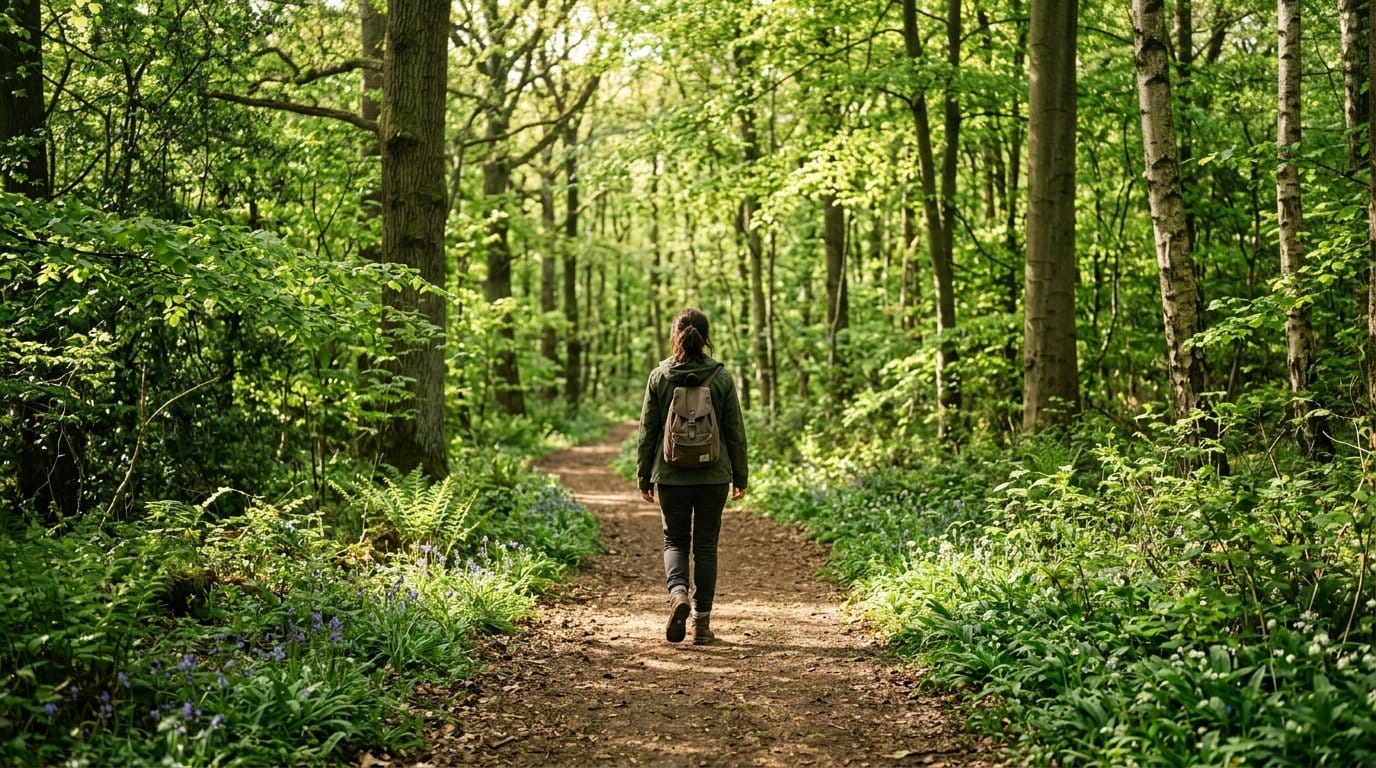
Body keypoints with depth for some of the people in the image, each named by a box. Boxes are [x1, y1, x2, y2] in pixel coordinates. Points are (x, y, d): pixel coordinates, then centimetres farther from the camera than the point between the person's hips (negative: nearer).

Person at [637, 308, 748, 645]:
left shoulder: (659, 376, -4)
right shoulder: (722, 378, -4)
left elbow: (648, 431, 0)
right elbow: (735, 432, 0)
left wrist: (644, 476, 8)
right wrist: (740, 476, 9)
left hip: (671, 475, 0)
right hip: (713, 476, 0)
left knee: (675, 540, 15)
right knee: (706, 545, 10)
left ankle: (678, 593, -13)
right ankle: (702, 622, 12)